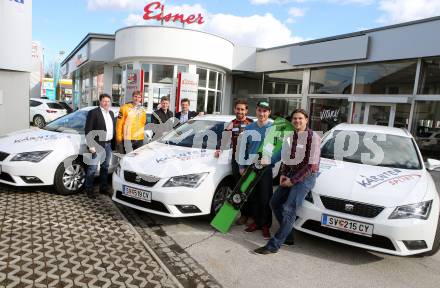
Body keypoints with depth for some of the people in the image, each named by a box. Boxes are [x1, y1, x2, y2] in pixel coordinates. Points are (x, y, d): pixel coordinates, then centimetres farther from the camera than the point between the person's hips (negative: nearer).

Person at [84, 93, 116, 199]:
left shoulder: (111, 113, 14)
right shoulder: (93, 112, -8)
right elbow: (88, 130, -12)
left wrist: (113, 143, 10)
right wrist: (91, 145, -17)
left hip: (108, 144, 7)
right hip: (98, 145, -7)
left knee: (105, 167, 16)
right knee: (93, 168, -1)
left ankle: (103, 188, 27)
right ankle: (89, 189, 11)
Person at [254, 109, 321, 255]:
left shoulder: (313, 137, -12)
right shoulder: (292, 137, 9)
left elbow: (311, 165, -15)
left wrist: (293, 180, -14)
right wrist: (283, 175, 1)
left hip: (306, 176, -8)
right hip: (291, 174, 8)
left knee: (288, 209, -15)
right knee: (275, 203, 6)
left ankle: (274, 245, -8)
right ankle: (288, 237, 18)